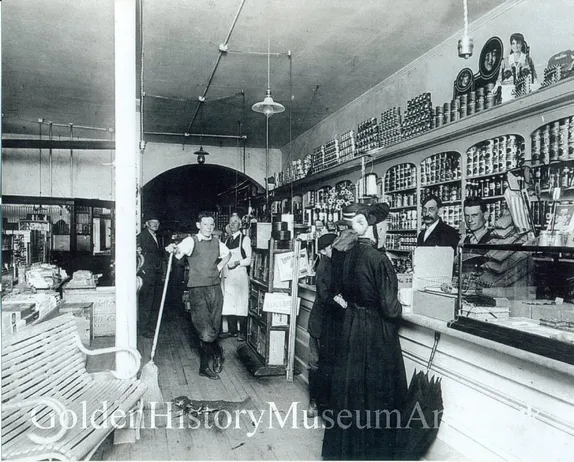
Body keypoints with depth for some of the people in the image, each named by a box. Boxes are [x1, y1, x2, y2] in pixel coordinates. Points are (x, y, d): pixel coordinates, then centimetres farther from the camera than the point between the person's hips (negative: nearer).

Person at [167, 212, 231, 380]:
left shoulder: (217, 242, 10)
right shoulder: (191, 241, -4)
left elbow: (227, 254, 31)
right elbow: (179, 252, -24)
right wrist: (173, 249, -46)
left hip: (215, 288, 5)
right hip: (198, 290, -5)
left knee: (214, 329, 8)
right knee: (206, 332, -14)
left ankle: (205, 367, 24)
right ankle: (218, 354, 17)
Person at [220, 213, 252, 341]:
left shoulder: (245, 239, -2)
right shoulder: (227, 239, 15)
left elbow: (249, 259, -6)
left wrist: (238, 262, -20)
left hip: (240, 275, -6)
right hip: (227, 276, 6)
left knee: (240, 305, -4)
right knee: (228, 304, 7)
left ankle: (243, 333, 3)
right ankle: (232, 330, 18)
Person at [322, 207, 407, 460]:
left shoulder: (349, 255, -2)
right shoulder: (379, 259, -22)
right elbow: (389, 308, -20)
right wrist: (399, 307, 0)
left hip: (352, 327, 7)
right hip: (377, 333, -7)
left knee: (351, 387, 18)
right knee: (375, 392, 9)